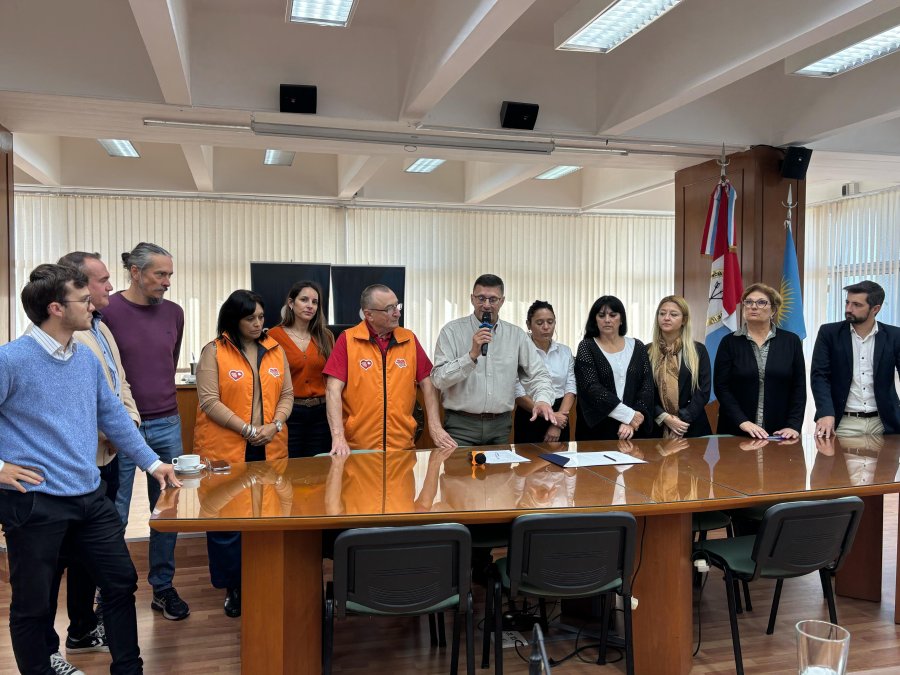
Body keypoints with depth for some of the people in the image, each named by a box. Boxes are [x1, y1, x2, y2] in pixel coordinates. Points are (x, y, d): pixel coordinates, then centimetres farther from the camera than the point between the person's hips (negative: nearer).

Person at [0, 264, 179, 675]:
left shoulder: (87, 359, 6)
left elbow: (112, 416, 14)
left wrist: (151, 463, 15)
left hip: (90, 497, 7)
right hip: (34, 502, -6)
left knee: (121, 582, 14)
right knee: (33, 604, 10)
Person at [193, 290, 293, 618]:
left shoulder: (275, 351, 10)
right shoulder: (214, 352, -4)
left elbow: (286, 394, 10)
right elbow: (209, 401, -11)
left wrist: (275, 425, -7)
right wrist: (248, 429, -15)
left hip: (270, 450, 4)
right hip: (225, 450, -4)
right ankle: (232, 588, 19)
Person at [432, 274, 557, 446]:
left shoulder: (517, 335, 5)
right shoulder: (452, 331, -3)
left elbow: (537, 374, 4)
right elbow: (439, 379, -10)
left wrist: (543, 400, -17)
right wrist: (472, 355, -22)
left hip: (501, 426, 3)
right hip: (461, 425, -3)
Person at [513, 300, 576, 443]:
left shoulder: (565, 351, 6)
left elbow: (570, 389, 1)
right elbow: (518, 393, -13)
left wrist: (557, 423, -11)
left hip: (560, 420, 4)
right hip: (530, 419, -4)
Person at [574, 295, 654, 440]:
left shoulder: (637, 347, 6)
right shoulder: (587, 347, -1)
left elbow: (647, 387, -1)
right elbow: (592, 387, -13)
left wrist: (631, 421, -15)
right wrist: (629, 415, -18)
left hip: (634, 429, 2)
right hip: (597, 428, -2)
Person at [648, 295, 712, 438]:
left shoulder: (698, 351, 3)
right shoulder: (647, 352, 3)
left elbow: (704, 391, -3)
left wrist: (682, 419, -14)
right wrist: (665, 417, -15)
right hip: (656, 428, 0)